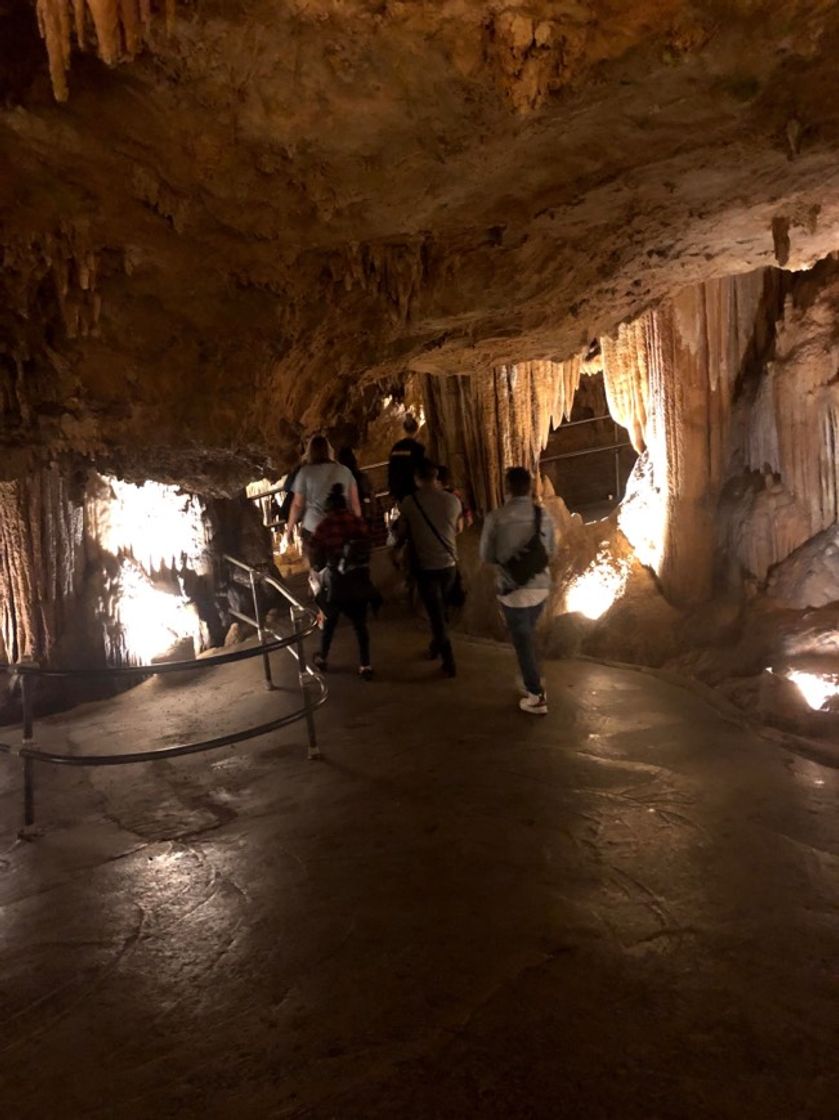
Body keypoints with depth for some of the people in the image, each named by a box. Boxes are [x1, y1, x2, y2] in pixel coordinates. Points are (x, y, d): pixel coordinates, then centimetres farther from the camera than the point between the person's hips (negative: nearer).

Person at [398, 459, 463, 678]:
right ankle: (436, 646, 39)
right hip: (449, 564, 3)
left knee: (435, 613, 4)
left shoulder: (409, 502, -11)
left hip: (425, 566, -3)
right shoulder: (452, 500, -5)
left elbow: (402, 534, -1)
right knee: (442, 609, 23)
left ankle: (449, 662, 5)